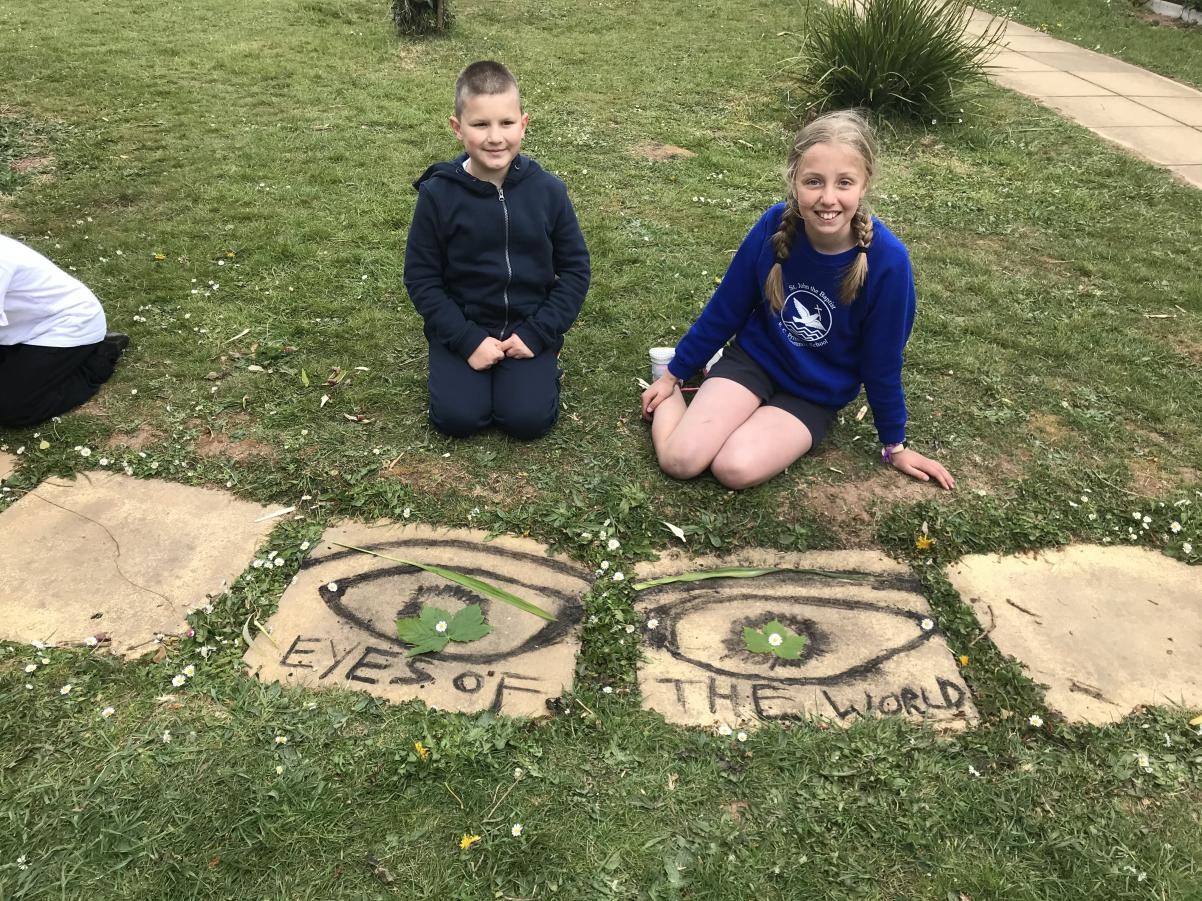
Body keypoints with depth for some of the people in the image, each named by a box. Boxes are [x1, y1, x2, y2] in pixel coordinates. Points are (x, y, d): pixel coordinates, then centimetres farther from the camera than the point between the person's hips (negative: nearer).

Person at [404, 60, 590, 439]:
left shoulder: (548, 190, -8)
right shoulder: (438, 194, -10)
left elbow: (575, 269, -1)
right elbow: (421, 279, -5)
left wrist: (537, 333, -10)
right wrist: (467, 339, -14)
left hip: (529, 327, 0)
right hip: (462, 326, 0)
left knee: (529, 419, -15)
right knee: (457, 417, -15)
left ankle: (544, 363, 16)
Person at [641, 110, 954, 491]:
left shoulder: (887, 261, -24)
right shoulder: (774, 226, -18)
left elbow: (881, 361, -9)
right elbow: (725, 309, -3)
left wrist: (894, 445, 3)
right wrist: (674, 373, 7)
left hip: (816, 392, -1)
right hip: (754, 357, 1)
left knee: (735, 468, -24)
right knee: (680, 460, -18)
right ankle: (671, 394, 13)